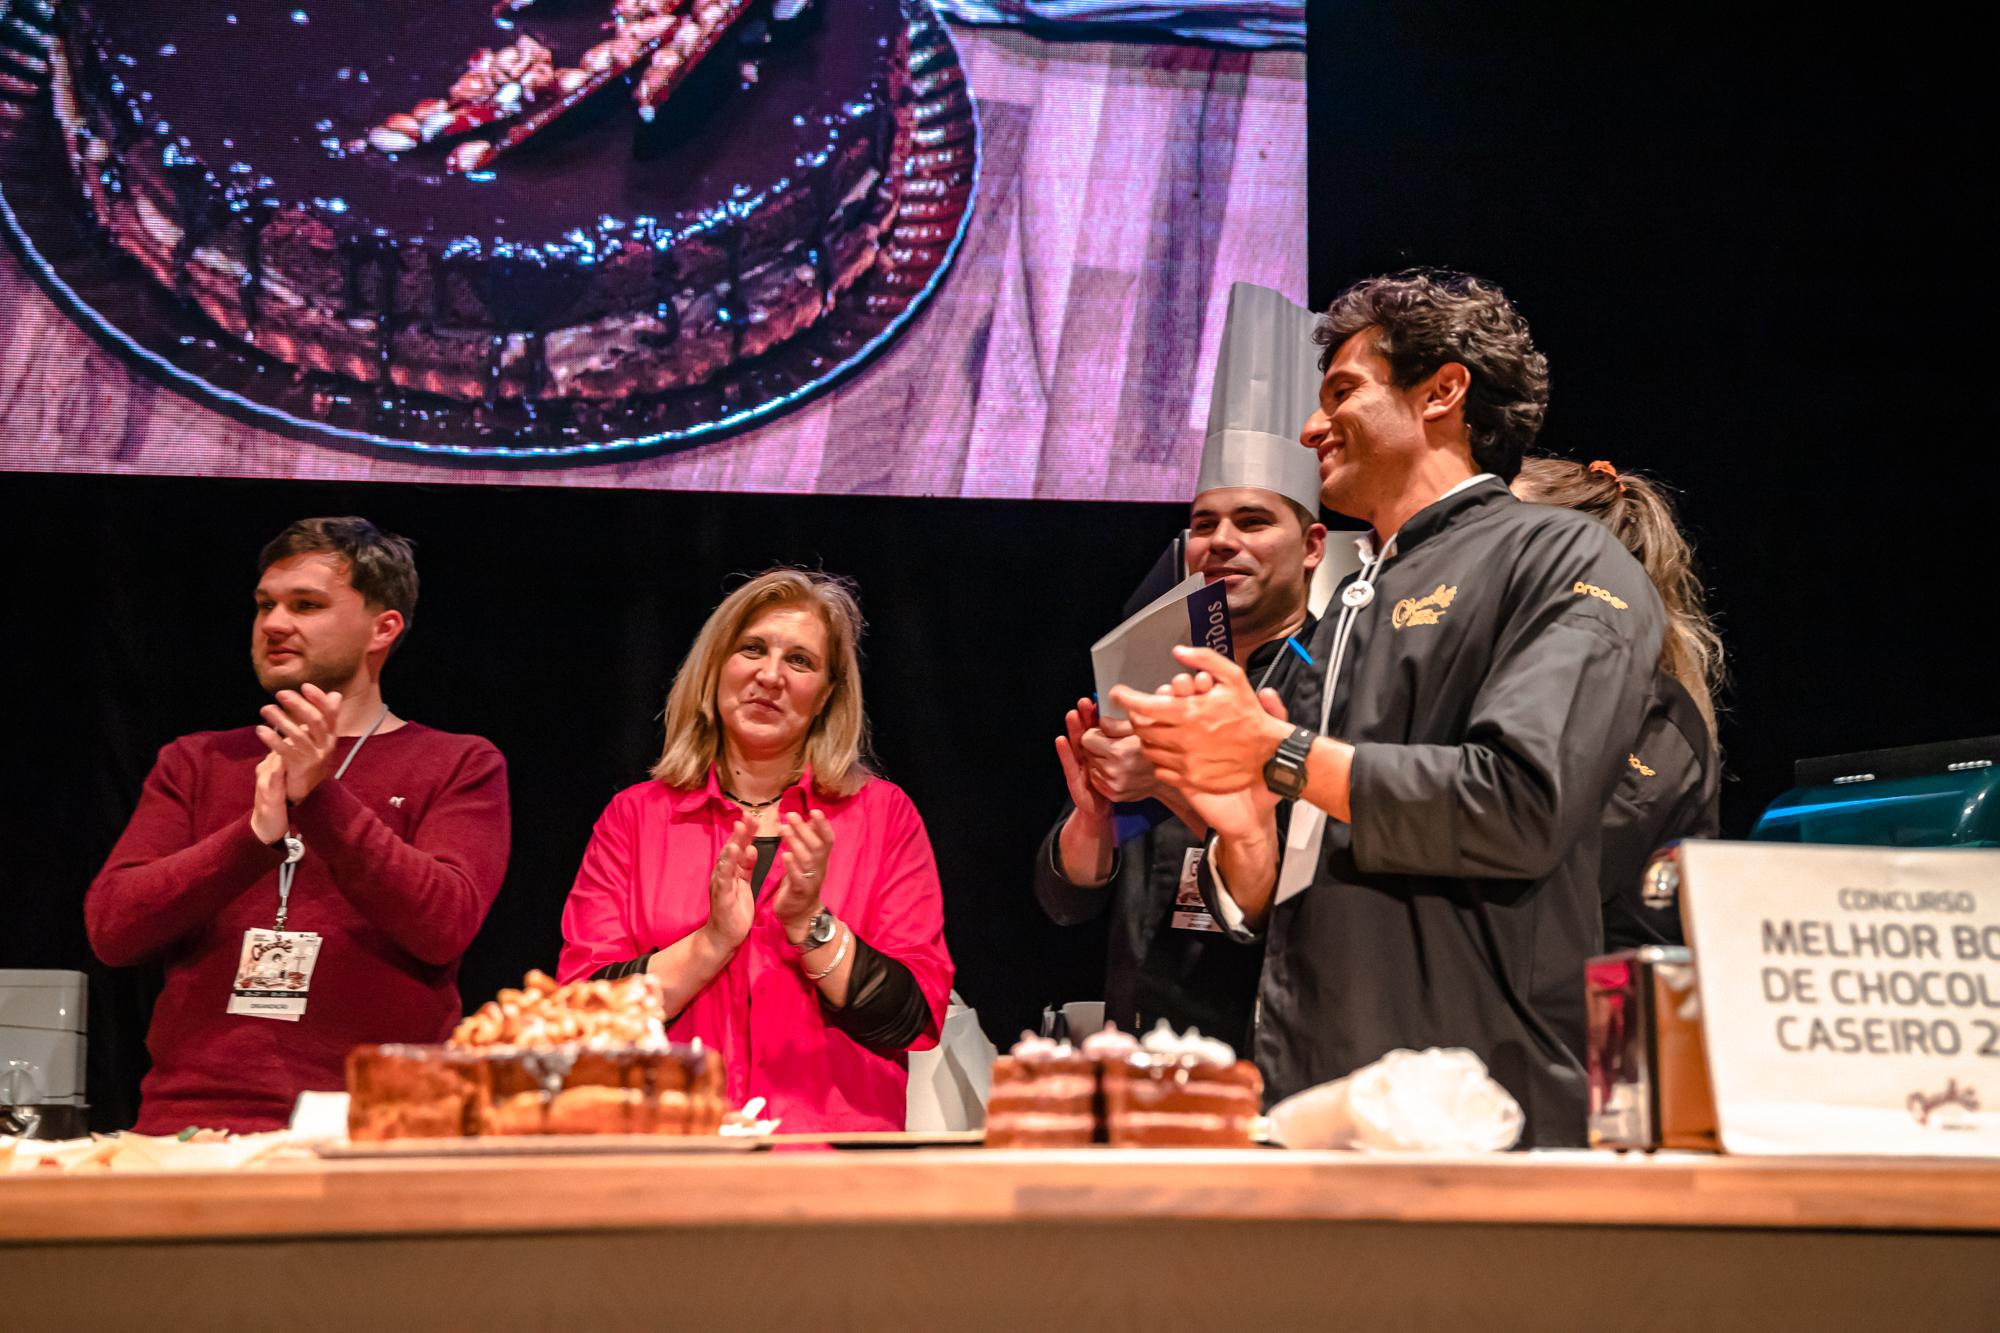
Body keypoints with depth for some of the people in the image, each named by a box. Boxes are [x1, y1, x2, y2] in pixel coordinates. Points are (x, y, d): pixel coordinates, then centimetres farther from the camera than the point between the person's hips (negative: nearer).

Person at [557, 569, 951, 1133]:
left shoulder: (883, 814, 11)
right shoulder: (635, 816, 12)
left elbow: (916, 1024, 3)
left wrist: (811, 926, -8)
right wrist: (712, 942, -9)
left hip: (833, 1156, -1)